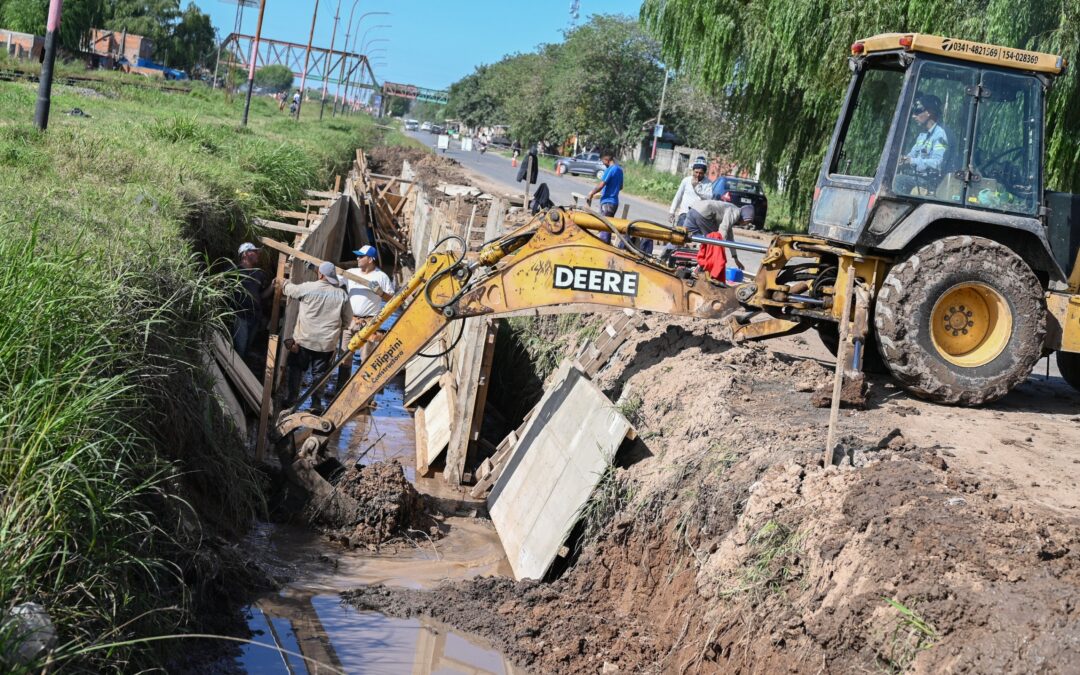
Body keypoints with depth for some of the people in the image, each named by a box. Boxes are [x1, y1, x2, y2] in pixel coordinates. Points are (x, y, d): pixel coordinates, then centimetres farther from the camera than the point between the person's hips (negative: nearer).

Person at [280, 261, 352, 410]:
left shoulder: (308, 288, -9)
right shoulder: (341, 294, -4)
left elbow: (289, 289, 9)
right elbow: (348, 319, 3)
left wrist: (286, 282, 32)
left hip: (304, 339, -1)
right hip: (327, 342, 1)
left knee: (296, 369, 12)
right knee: (319, 373, 10)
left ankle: (290, 399, 15)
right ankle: (316, 402, 11)